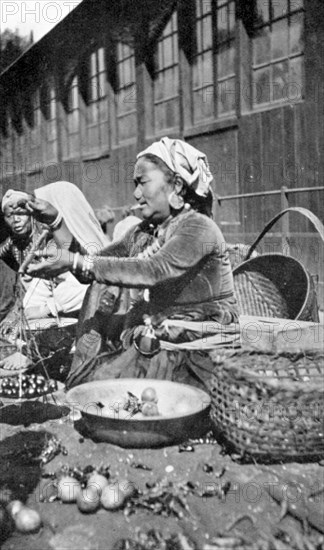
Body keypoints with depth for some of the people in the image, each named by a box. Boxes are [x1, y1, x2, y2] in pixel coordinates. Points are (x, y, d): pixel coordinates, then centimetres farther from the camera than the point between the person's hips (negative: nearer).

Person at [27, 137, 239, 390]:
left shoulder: (199, 227, -15)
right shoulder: (144, 232, 10)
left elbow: (154, 271, -30)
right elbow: (96, 263, 3)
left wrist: (76, 262, -33)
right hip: (152, 338, 8)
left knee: (94, 387, -18)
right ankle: (81, 374, 1)